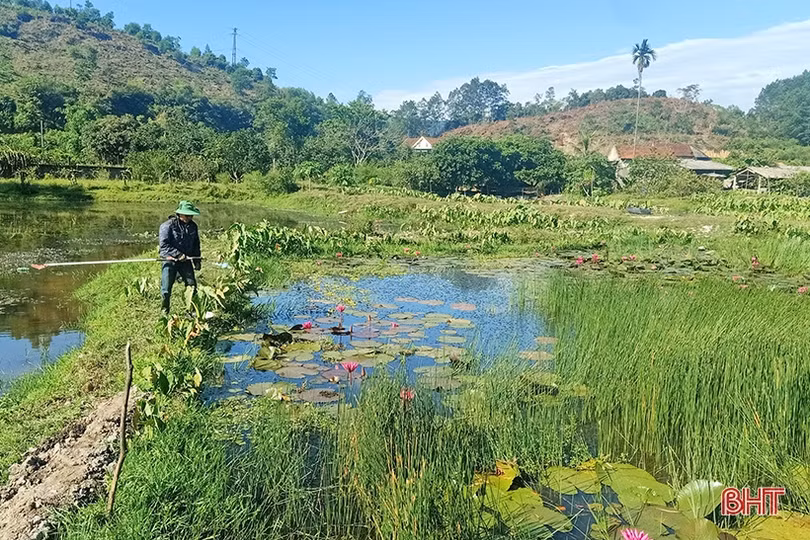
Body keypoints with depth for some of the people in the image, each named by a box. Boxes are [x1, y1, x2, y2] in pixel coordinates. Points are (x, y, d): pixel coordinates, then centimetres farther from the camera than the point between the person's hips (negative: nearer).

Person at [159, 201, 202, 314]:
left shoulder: (192, 226, 5)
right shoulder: (168, 225, -13)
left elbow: (196, 244, 16)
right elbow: (164, 245, -19)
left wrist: (197, 260, 11)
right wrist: (178, 254, -25)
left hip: (186, 261, 5)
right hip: (170, 260, -4)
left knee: (192, 286, 1)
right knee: (166, 289, 0)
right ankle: (165, 312, 16)